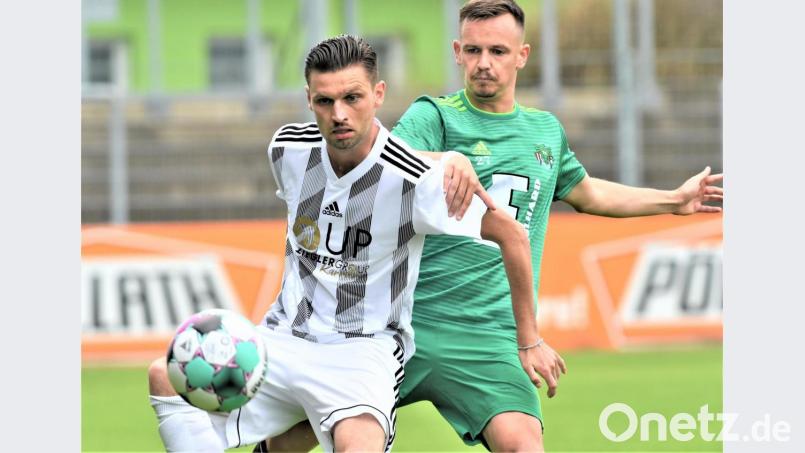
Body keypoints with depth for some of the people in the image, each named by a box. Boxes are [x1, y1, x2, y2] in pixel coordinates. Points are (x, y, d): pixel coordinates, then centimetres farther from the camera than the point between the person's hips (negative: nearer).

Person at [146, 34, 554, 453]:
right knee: (166, 376, -19)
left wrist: (529, 341, 0)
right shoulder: (287, 149, -1)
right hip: (284, 337, 5)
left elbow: (511, 234, -6)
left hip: (364, 350, -5)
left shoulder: (415, 180, -17)